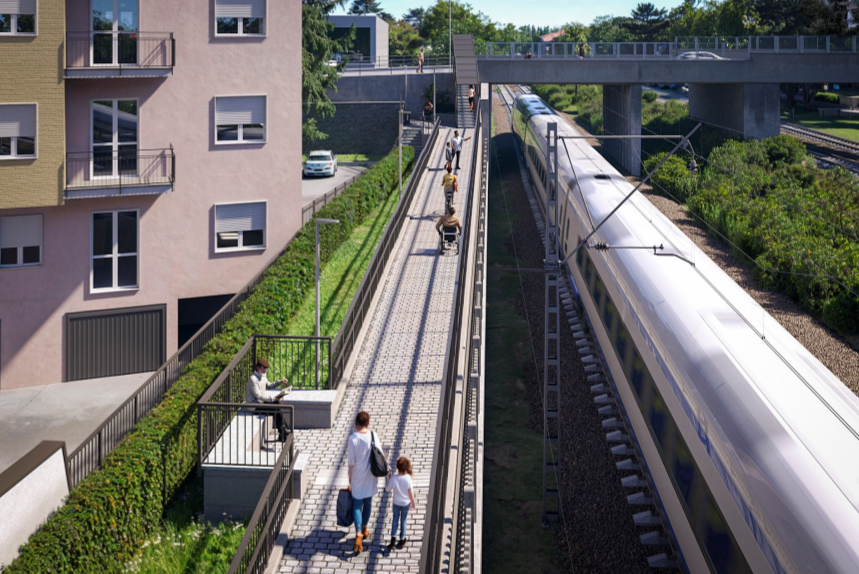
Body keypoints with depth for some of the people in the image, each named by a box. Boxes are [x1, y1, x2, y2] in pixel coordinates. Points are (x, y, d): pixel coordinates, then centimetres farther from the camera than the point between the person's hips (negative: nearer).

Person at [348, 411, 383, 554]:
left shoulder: (353, 438, -19)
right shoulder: (374, 436, -9)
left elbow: (351, 462, -14)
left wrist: (350, 479, -2)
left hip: (358, 479, -3)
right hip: (371, 478, 3)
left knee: (357, 505, 4)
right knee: (368, 503, 21)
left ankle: (359, 534, -11)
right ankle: (364, 529, 37)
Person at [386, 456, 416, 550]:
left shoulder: (393, 478, -24)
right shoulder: (408, 478, -24)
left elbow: (388, 489, -9)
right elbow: (410, 492, -15)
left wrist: (388, 480, 5)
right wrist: (413, 503, 0)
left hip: (396, 503, 0)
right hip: (406, 503, 0)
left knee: (395, 520, 17)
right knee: (403, 521, 17)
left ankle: (393, 540, 10)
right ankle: (402, 540, 29)